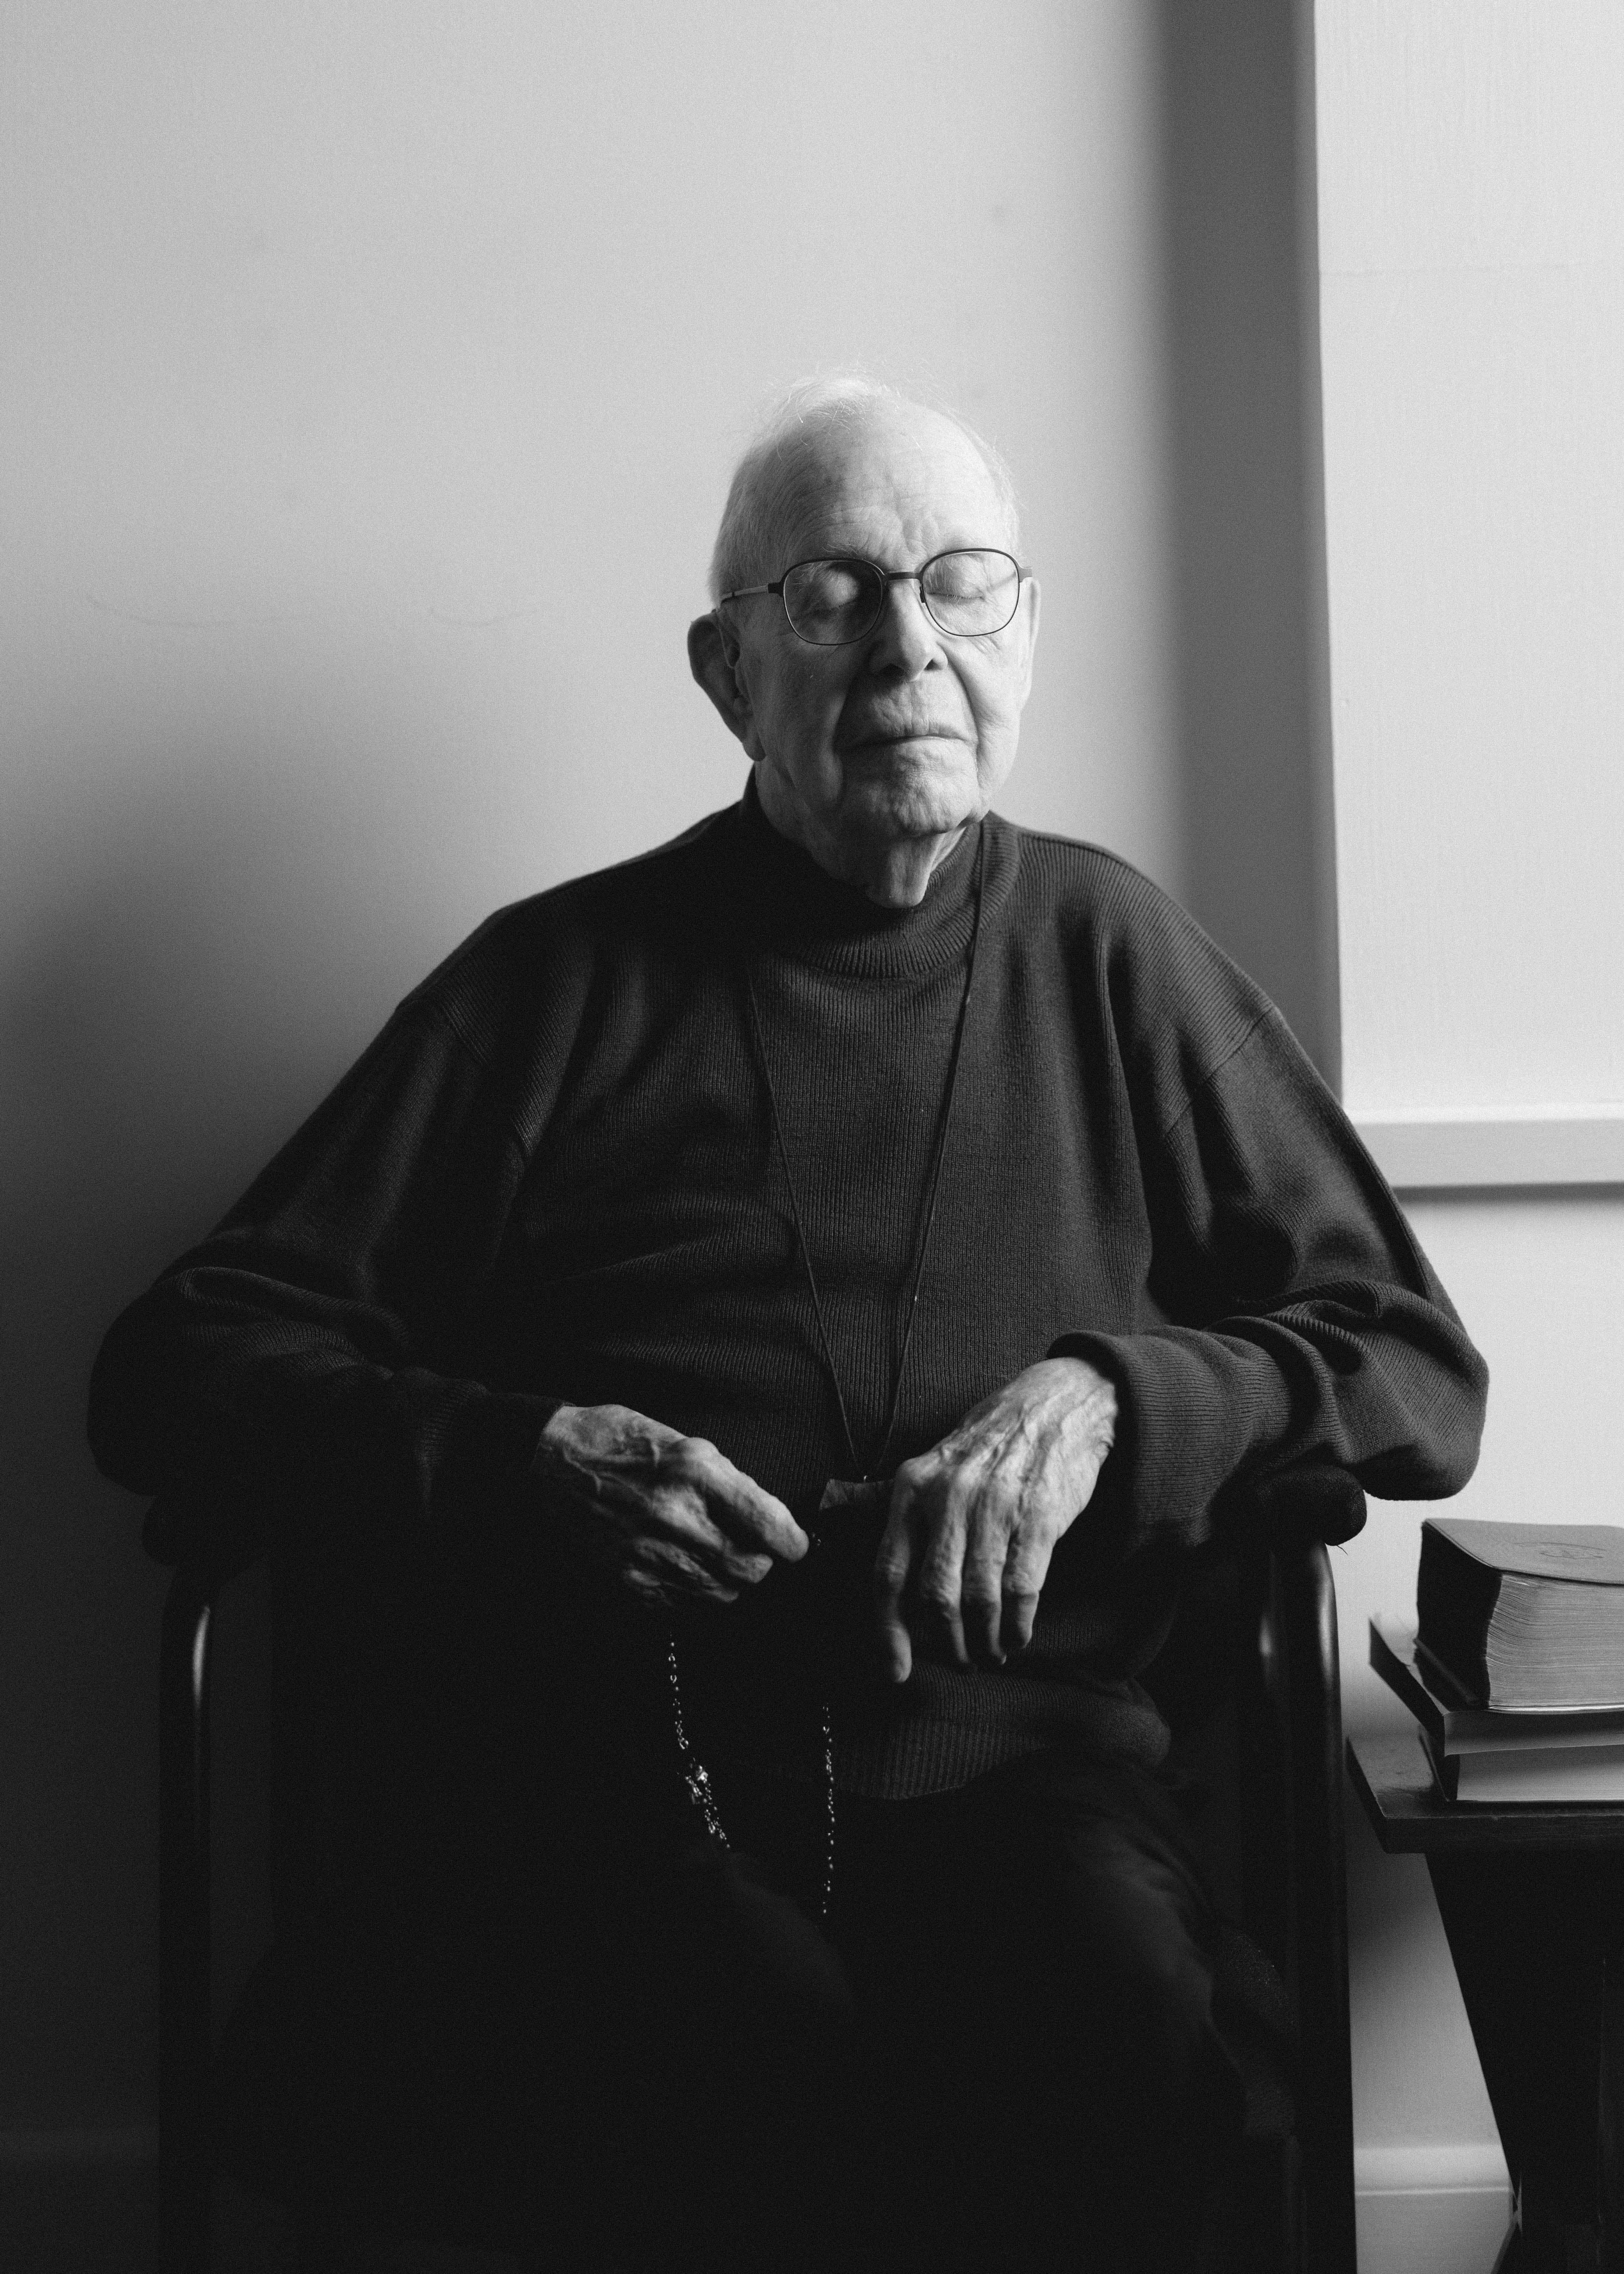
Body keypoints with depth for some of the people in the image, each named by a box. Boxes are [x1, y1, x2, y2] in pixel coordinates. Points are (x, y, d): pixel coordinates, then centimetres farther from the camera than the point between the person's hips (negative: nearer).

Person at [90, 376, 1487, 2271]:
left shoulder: (1104, 952, 19)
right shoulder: (559, 980, 15)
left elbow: (1417, 1369, 18)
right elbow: (175, 1369, 11)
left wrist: (1105, 1400, -3)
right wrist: (512, 1456, -8)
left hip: (1007, 1740, 1)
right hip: (610, 1739, 0)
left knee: (1111, 2017, -33)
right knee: (768, 2062, -33)